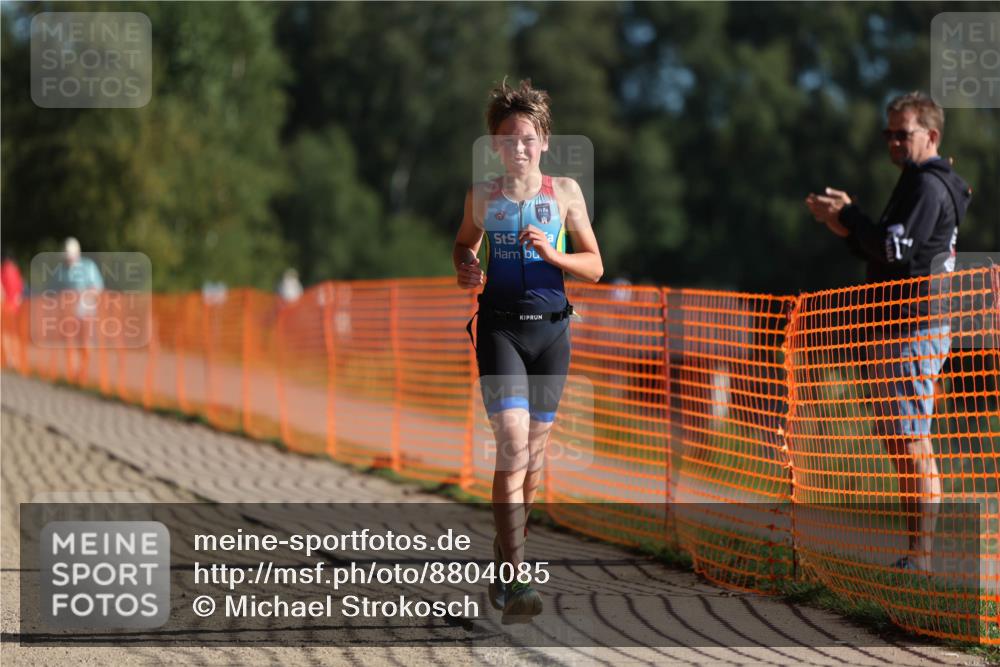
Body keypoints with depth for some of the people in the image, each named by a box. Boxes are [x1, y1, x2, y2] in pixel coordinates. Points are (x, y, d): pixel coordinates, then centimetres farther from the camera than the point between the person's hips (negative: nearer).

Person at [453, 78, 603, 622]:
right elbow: (464, 244, 22)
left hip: (550, 329, 2)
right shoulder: (482, 196, 4)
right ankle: (514, 580, -20)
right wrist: (465, 267, -1)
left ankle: (503, 558, 28)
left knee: (534, 450, 8)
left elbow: (594, 267, 5)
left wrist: (552, 253, -13)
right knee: (512, 442, -16)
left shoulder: (565, 192, 3)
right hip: (499, 326, -2)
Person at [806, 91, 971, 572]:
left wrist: (847, 217, -9)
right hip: (901, 327, 11)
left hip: (915, 329, -11)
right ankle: (915, 553, 18)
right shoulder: (917, 183, 20)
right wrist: (846, 224, 6)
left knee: (913, 445, -11)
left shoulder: (928, 185, -12)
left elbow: (896, 247, -21)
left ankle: (922, 558, -11)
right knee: (899, 442, 14)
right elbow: (886, 252, 21)